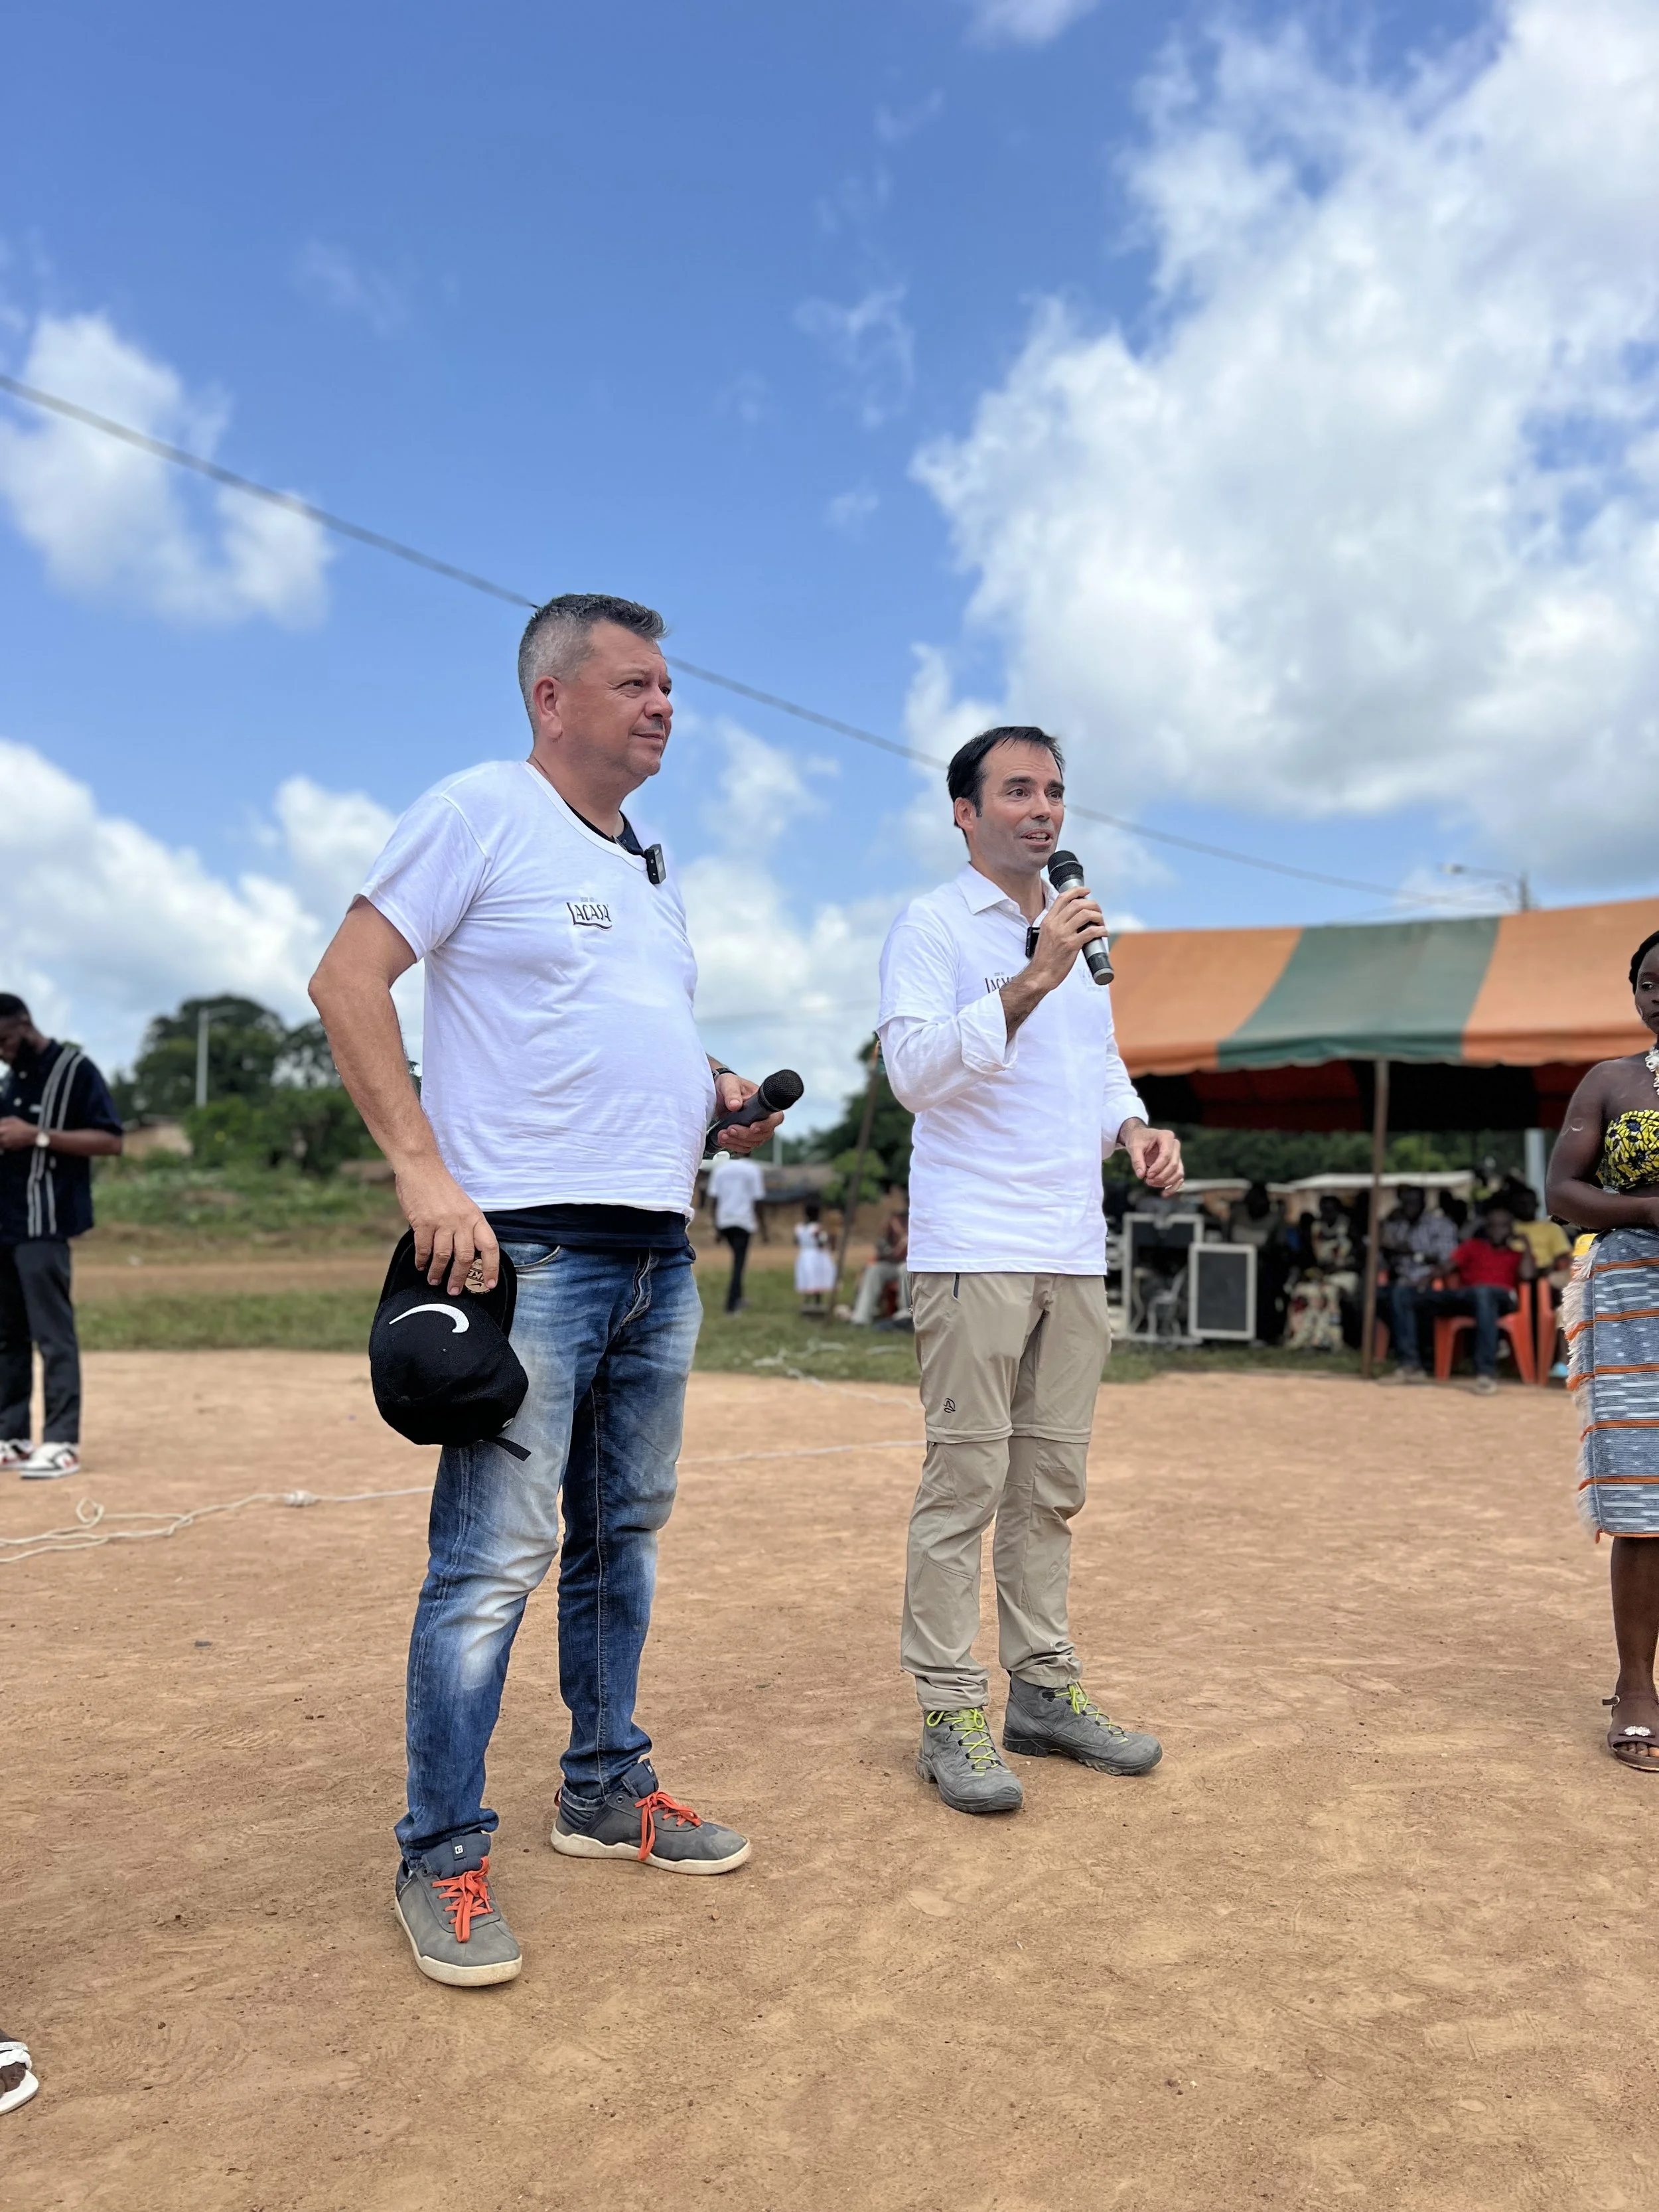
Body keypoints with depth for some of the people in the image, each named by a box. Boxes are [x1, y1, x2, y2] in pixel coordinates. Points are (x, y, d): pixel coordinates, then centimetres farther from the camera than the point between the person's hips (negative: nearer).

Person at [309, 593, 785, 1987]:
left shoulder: (655, 866, 20)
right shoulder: (484, 811, -4)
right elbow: (347, 980, -11)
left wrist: (720, 1094, 8)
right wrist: (425, 1173, -18)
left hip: (659, 1249, 8)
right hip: (530, 1243, -8)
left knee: (626, 1533, 15)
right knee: (497, 1555, -6)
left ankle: (607, 1791, 30)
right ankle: (442, 1858, 10)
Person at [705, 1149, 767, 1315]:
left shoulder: (719, 1168, 5)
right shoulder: (753, 1169, -3)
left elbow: (713, 1199, 1)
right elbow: (757, 1201, -5)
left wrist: (716, 1227, 5)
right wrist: (762, 1226, 3)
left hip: (724, 1221, 3)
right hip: (744, 1220, -3)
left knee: (737, 1259, 21)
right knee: (739, 1262, 0)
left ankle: (738, 1297, 21)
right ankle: (732, 1304, -5)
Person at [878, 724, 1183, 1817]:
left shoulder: (1080, 930, 20)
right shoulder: (932, 926, -2)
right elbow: (915, 1066, -15)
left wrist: (1136, 1128, 6)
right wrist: (1032, 979, -23)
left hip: (1076, 1253, 7)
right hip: (974, 1251, -7)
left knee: (1052, 1482, 12)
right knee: (966, 1481, -5)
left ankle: (1045, 1692, 22)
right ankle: (952, 1715, 5)